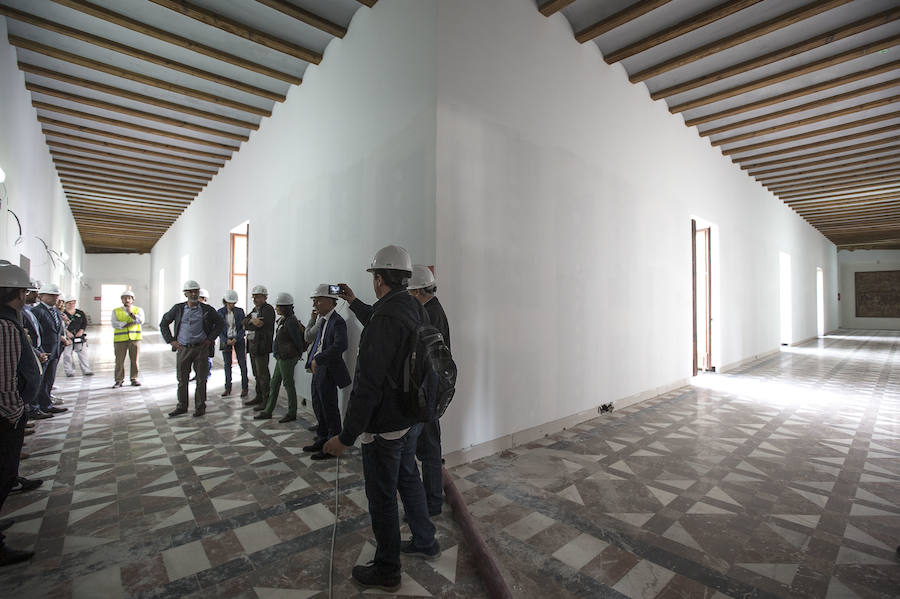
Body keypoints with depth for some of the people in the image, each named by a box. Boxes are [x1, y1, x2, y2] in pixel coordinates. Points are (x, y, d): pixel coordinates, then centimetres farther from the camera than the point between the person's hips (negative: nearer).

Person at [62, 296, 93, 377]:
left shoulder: (80, 313, 11)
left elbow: (85, 323, 12)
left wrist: (81, 331, -3)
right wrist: (67, 332, -14)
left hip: (79, 336, 2)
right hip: (67, 337, -2)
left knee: (82, 353, 3)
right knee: (67, 354, -1)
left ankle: (86, 370, 5)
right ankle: (69, 371, 8)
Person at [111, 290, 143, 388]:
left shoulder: (138, 310, 8)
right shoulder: (116, 311, 8)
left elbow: (141, 321, -10)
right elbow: (114, 324, -6)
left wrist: (131, 313, -22)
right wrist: (129, 323, -12)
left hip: (135, 338, 0)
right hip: (120, 339, 0)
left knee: (134, 360, 2)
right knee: (119, 360, 0)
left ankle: (134, 379, 10)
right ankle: (119, 380, 9)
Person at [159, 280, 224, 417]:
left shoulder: (207, 309, -2)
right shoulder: (178, 308, 3)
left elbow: (220, 323, 8)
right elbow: (163, 324, 12)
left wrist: (210, 339, 1)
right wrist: (171, 340, 3)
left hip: (201, 348, -2)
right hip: (183, 349, 2)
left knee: (201, 379, 4)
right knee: (182, 379, 10)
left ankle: (200, 407, 15)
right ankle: (182, 406, 24)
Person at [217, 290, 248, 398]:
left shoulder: (240, 311, -2)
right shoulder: (220, 312, 0)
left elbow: (243, 327, -2)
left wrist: (236, 339, -13)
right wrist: (226, 340, -12)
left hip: (238, 340, -1)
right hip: (225, 340, 1)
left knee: (242, 364, -2)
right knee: (227, 364, 5)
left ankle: (244, 388, 6)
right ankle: (228, 388, 15)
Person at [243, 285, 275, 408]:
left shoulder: (268, 309, -10)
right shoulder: (255, 309, 17)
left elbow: (260, 325, -21)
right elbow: (244, 322, 5)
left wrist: (248, 324, -6)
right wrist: (252, 321, -15)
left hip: (261, 347, -9)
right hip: (252, 346, 9)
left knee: (263, 374, -5)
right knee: (256, 374, 16)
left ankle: (267, 400, 3)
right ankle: (259, 397, 27)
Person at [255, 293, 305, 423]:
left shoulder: (291, 322, -20)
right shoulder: (283, 320, 9)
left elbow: (298, 341, -16)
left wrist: (298, 355, -5)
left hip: (288, 358, -10)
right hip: (281, 358, 10)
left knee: (288, 384, 2)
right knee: (274, 384, 16)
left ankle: (292, 413, 16)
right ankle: (268, 411, 28)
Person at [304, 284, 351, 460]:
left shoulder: (337, 322, -19)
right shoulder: (322, 320, 10)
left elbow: (340, 346, -33)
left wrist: (318, 360, -33)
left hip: (328, 372, -9)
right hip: (317, 370, 9)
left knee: (330, 410, 4)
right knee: (318, 407, 20)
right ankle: (322, 439, 37)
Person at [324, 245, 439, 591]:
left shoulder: (384, 318, -27)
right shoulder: (416, 310, 2)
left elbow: (368, 384, -28)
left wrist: (347, 436, -20)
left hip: (385, 425, -9)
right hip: (411, 418, 9)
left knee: (382, 497, 10)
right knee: (408, 478, 26)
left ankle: (386, 571, 31)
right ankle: (425, 542, 45)